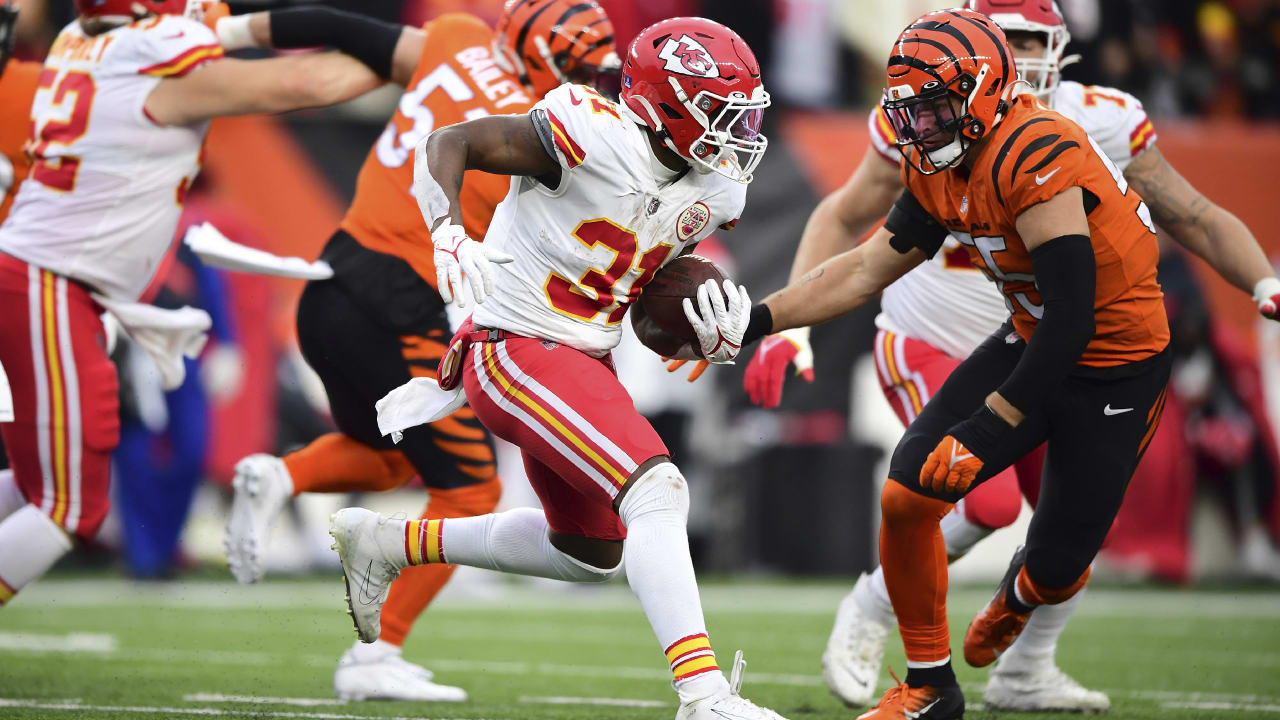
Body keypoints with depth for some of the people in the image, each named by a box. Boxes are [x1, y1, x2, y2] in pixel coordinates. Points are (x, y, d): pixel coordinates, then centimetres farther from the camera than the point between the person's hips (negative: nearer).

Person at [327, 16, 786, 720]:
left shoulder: (712, 191, 4)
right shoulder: (593, 134, -20)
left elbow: (646, 313, 13)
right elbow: (448, 143, -14)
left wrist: (710, 338, -8)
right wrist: (449, 234, -31)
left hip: (584, 360, 10)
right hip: (518, 351, -10)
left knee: (590, 553, 22)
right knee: (658, 492, -24)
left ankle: (387, 542, 36)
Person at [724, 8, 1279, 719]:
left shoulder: (1037, 158, -31)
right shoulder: (939, 169, -3)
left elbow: (1072, 320, -32)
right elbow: (870, 266, 7)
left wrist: (985, 430, -29)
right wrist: (758, 318, -4)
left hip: (1115, 366, -8)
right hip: (1031, 340, 8)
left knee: (1056, 568, 3)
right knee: (906, 497, -6)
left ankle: (1018, 597, 44)